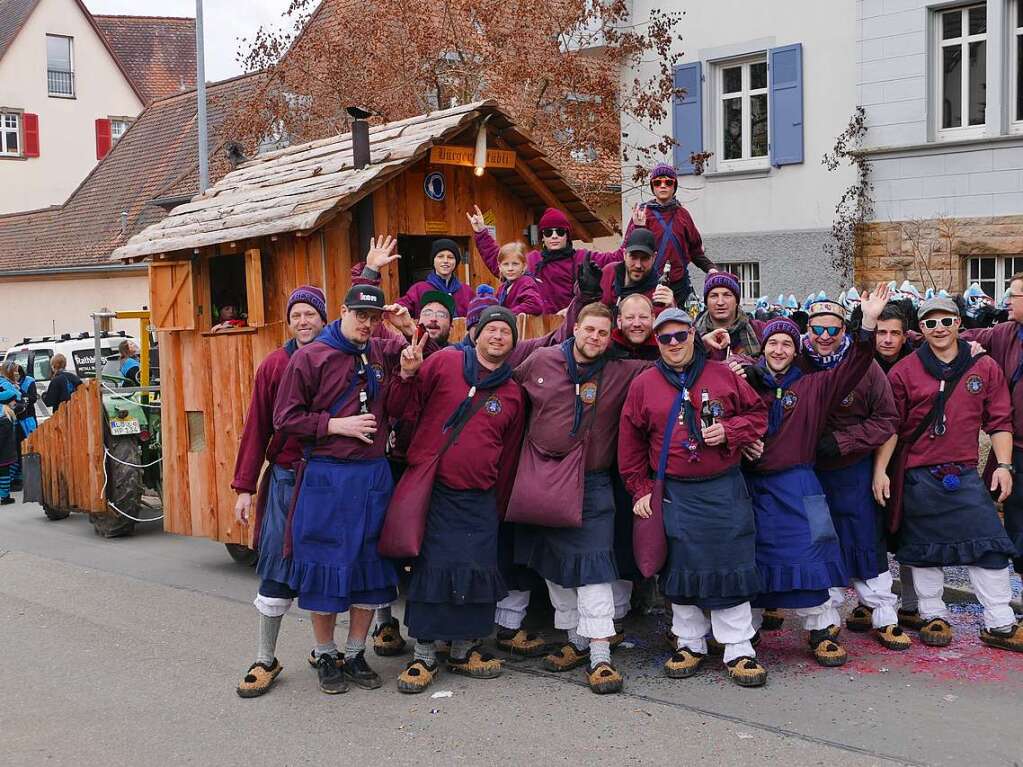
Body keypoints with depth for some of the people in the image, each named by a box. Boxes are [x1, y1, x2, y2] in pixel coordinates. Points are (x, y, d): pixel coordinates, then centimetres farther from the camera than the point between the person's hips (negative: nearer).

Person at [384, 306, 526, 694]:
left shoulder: (513, 394, 10)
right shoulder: (445, 363, 1)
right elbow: (403, 408, 2)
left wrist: (497, 508, 16)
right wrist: (408, 376, -17)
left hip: (478, 500, 3)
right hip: (432, 490, -3)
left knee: (476, 571, 5)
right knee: (431, 568, -1)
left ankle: (463, 650, 22)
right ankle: (424, 654, 11)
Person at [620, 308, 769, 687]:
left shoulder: (723, 375, 2)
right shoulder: (643, 385, 3)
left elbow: (758, 413, 8)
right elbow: (631, 443, 8)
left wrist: (729, 431, -11)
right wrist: (641, 489, 4)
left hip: (724, 489, -1)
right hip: (673, 492, 1)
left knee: (731, 566, -2)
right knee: (681, 567, 7)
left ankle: (739, 649, 9)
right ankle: (690, 643, 22)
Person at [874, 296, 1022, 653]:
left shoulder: (985, 368, 5)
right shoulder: (904, 371, 0)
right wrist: (880, 470, -5)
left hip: (966, 475, 1)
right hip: (918, 478, -1)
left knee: (989, 546, 0)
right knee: (923, 548, 7)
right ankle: (934, 617, 23)